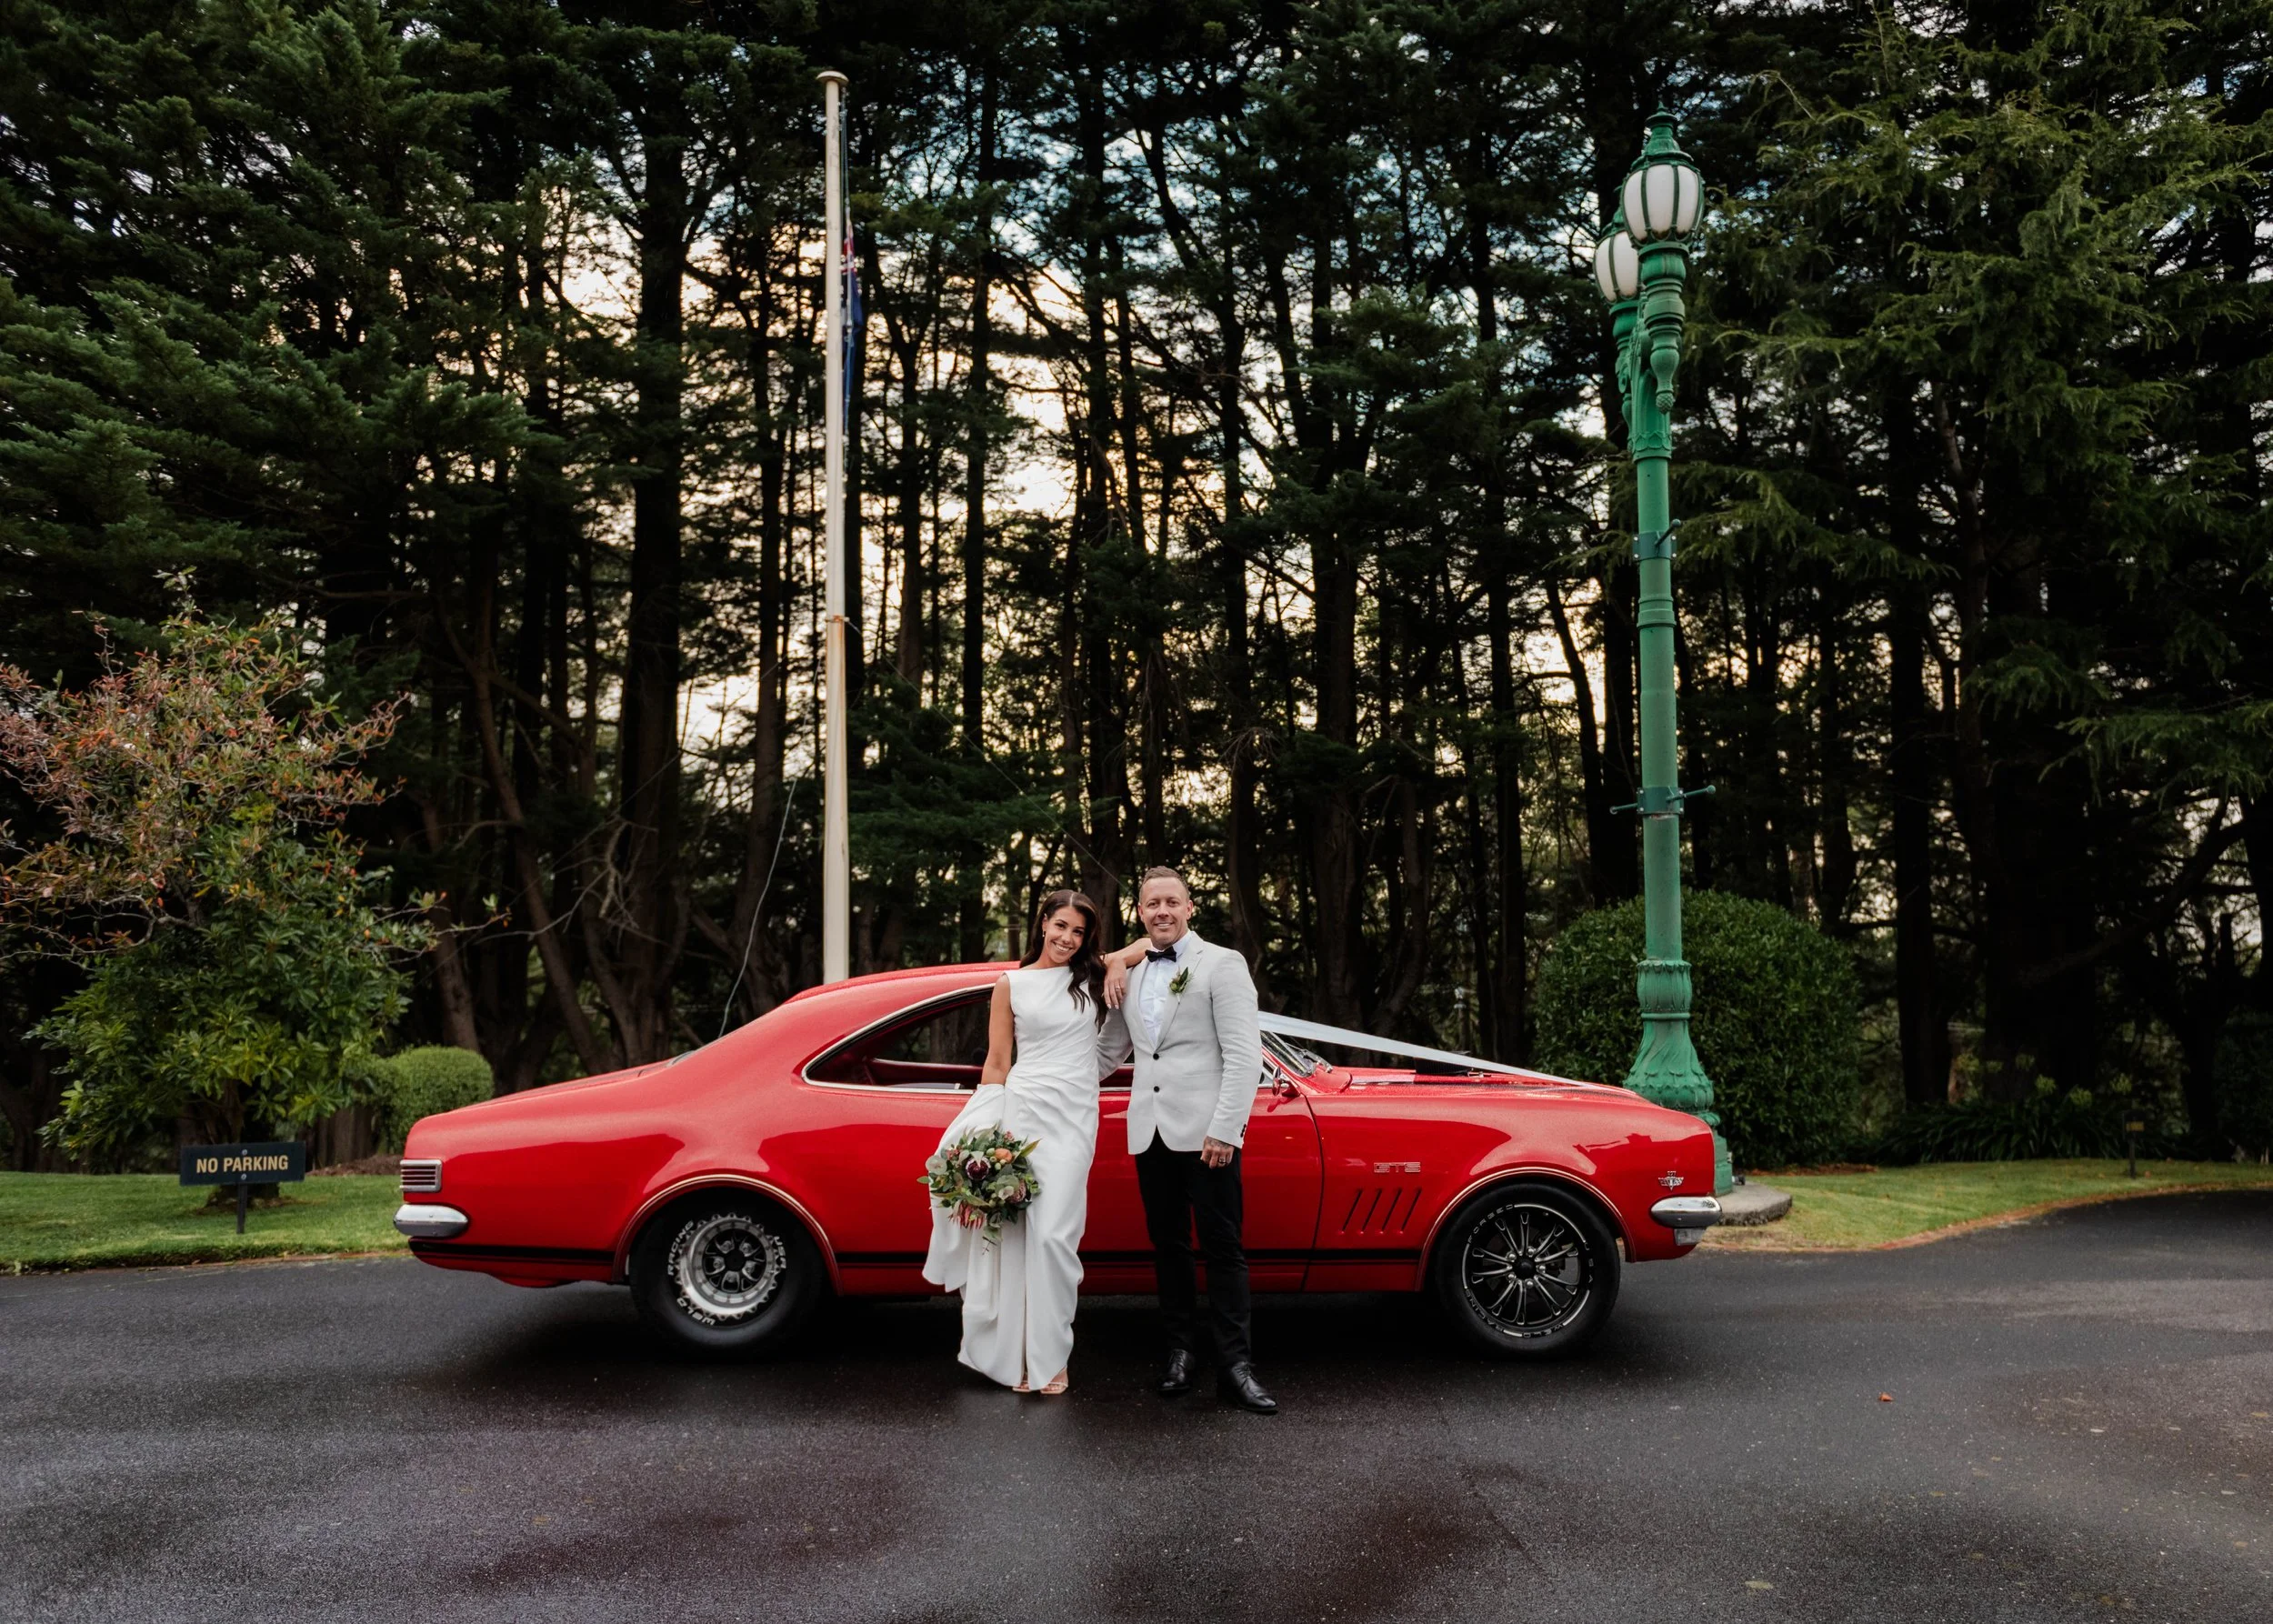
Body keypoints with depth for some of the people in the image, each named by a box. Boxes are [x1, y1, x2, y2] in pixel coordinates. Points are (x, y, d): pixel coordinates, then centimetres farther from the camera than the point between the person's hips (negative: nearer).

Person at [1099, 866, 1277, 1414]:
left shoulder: (1222, 964, -4)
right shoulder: (1130, 973, 13)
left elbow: (1243, 1055, -10)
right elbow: (1112, 1048, 22)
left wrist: (1224, 1129, -16)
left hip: (1205, 1133, -5)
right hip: (1150, 1132, 5)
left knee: (1222, 1247, -1)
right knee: (1168, 1246, 12)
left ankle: (1235, 1365, 4)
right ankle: (1182, 1350, 23)